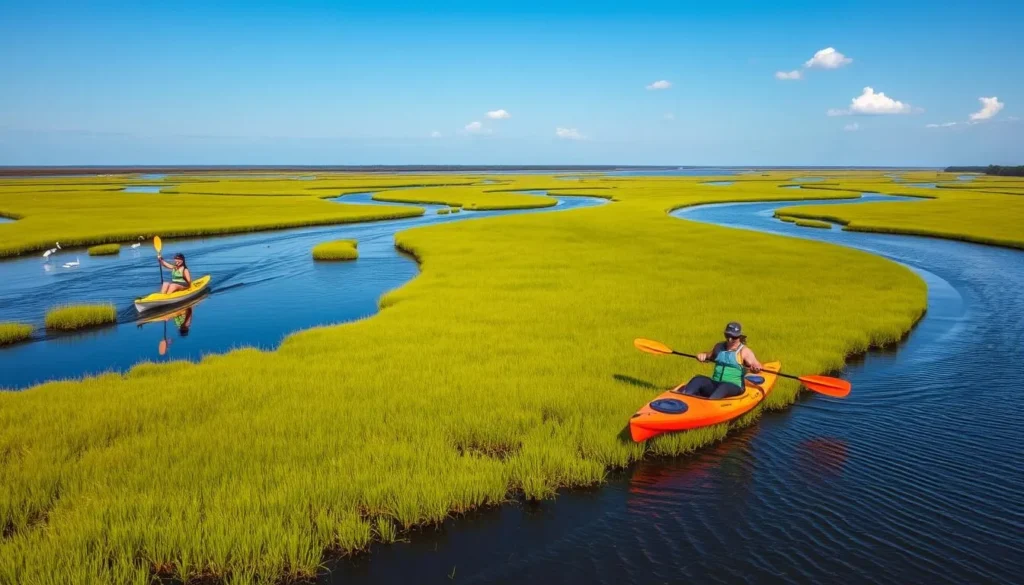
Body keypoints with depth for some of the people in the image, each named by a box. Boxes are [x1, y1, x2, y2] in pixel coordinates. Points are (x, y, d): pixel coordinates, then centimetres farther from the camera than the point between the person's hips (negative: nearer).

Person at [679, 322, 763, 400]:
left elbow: (757, 366, -4)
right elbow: (711, 356, 34)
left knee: (723, 388, -39)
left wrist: (756, 368, -29)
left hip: (734, 386, -4)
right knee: (698, 379, -25)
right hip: (715, 384, 5)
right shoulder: (719, 346, 17)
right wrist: (704, 356, 11)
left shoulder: (744, 351, 2)